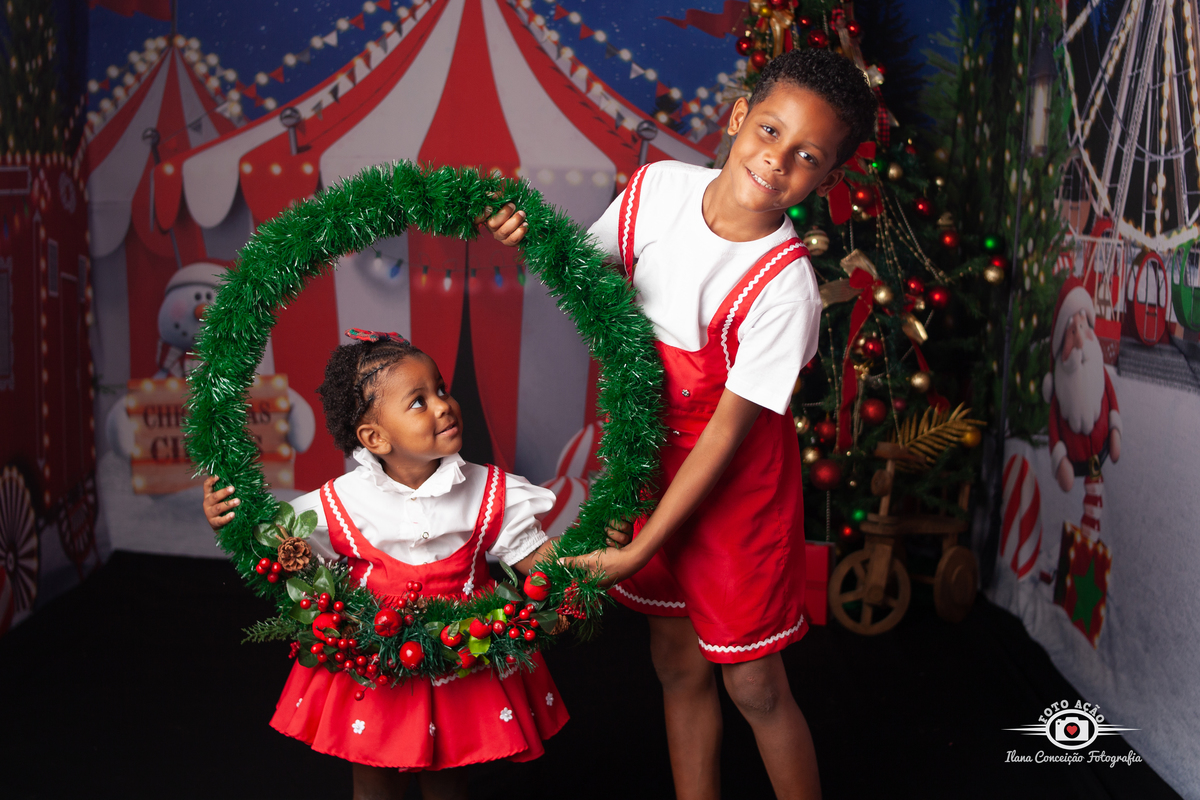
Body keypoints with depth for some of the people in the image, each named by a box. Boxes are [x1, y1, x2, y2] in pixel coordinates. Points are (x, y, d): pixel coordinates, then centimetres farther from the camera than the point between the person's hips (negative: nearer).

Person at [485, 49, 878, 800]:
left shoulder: (784, 285, -27)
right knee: (678, 661, 17)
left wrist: (636, 551, -20)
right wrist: (532, 239, -13)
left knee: (753, 683, 5)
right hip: (651, 451, 6)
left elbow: (727, 432, -22)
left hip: (734, 477, -5)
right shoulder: (657, 187, -11)